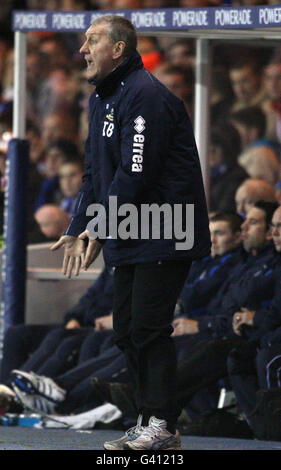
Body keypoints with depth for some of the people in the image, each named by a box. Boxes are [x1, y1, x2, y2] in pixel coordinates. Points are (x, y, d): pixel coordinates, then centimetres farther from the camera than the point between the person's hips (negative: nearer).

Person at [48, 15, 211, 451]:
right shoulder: (101, 99, 15)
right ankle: (151, 426, 17)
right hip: (129, 240, 10)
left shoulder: (145, 96, -17)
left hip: (163, 236, -10)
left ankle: (161, 426, -6)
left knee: (148, 328, -10)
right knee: (127, 328, 11)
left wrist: (101, 226, -19)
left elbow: (136, 172, -22)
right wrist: (78, 230, 12)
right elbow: (96, 172, 20)